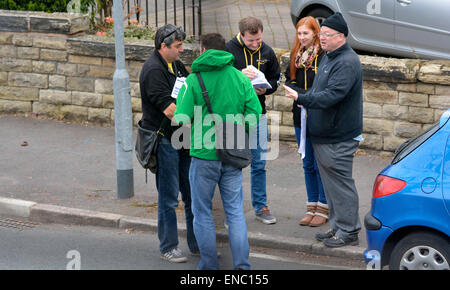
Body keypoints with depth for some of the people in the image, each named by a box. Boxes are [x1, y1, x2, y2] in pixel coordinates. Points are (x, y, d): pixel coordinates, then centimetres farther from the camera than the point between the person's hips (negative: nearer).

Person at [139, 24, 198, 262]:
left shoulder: (176, 65, 12)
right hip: (164, 140, -8)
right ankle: (168, 248, 10)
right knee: (169, 197, -1)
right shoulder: (153, 70, -15)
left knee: (192, 193, 13)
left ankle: (197, 243, 23)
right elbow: (169, 109, -22)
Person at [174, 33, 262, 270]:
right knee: (235, 211, 10)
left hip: (204, 155, -3)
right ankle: (242, 264, 7)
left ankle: (209, 266, 14)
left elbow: (181, 120, -12)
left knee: (203, 212, 9)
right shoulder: (241, 78, 2)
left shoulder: (194, 80, -8)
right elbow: (255, 116, -1)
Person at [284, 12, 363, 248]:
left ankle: (348, 232, 5)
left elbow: (332, 95, -27)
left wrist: (301, 99, -29)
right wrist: (305, 100, 8)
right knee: (331, 183, 16)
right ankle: (337, 227, 25)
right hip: (322, 134, 10)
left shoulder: (347, 62, -18)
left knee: (341, 184, -3)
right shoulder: (328, 58, 15)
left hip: (339, 138, -10)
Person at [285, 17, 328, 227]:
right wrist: (304, 94, -9)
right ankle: (312, 207, 20)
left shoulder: (324, 55, -12)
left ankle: (323, 209, 9)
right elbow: (289, 81, 9)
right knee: (308, 165, 12)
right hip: (301, 116, 6)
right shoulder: (296, 55, 10)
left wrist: (304, 96, -19)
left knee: (321, 165, 0)